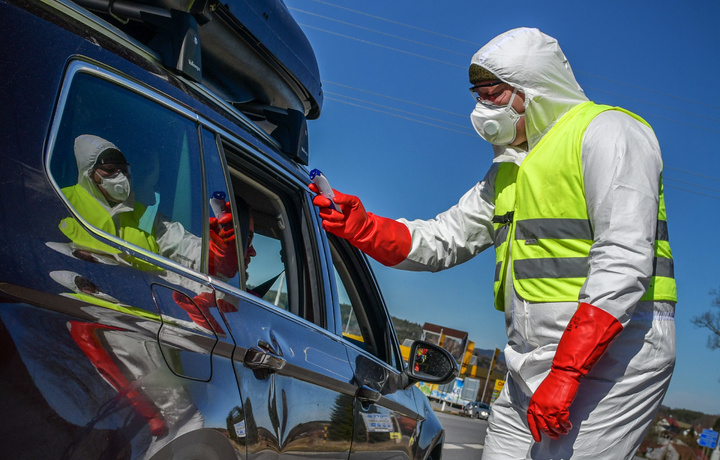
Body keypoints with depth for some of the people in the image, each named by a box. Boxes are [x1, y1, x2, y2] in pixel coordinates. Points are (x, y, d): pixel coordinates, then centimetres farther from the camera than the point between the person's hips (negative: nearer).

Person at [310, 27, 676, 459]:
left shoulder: (606, 132, -7)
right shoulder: (509, 170, 20)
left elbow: (625, 259, -18)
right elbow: (445, 239, 17)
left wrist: (565, 373, -23)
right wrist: (362, 227, 1)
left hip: (612, 349, -8)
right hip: (532, 359, 8)